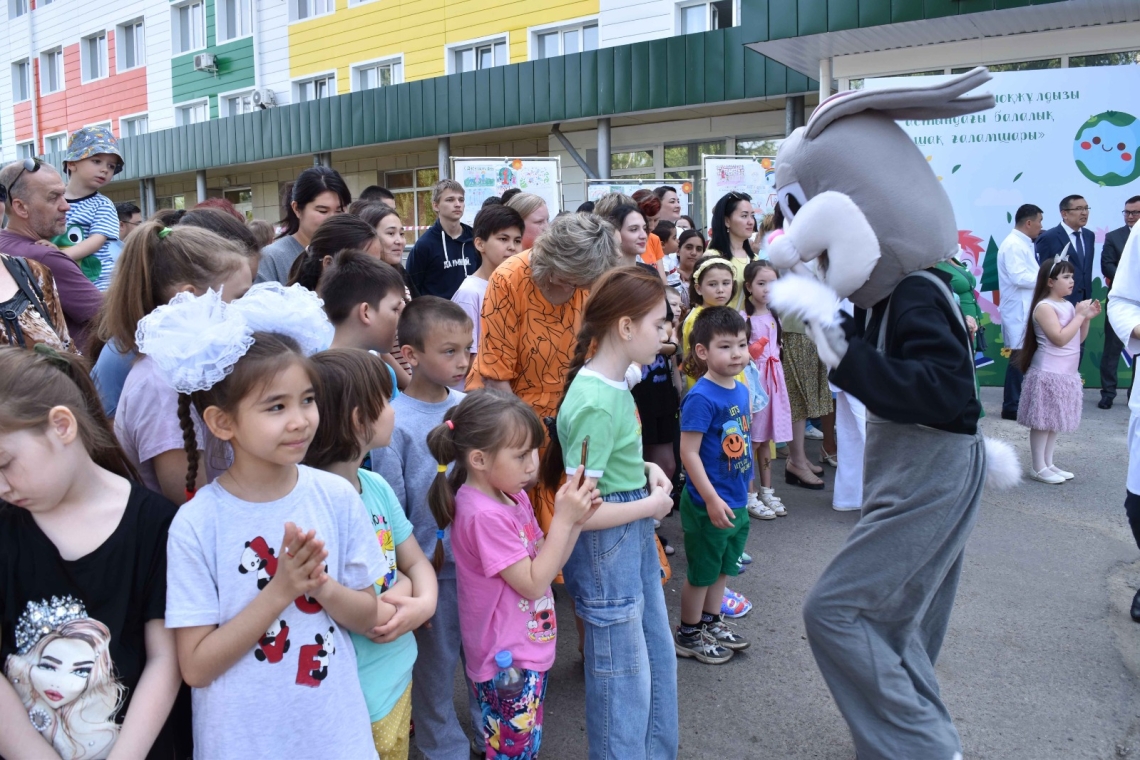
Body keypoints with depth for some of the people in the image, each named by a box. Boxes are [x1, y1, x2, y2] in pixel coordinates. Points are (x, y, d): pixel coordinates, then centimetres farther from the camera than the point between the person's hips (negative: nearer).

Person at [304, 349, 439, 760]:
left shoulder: (378, 487, -2)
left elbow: (417, 563, 6)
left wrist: (424, 603, -14)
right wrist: (402, 588, -17)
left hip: (399, 675, 7)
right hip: (356, 699, -7)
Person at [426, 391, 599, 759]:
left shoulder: (514, 497, 2)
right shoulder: (484, 515, -26)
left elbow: (544, 566, 7)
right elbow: (533, 583, -23)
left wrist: (575, 520, -6)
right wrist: (562, 519, -21)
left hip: (529, 652, 9)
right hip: (507, 662, -8)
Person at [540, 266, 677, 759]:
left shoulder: (614, 385, 3)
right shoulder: (595, 404, -26)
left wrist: (647, 470, 3)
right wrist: (650, 506, -14)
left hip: (635, 538, 10)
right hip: (605, 548, -10)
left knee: (659, 661, 23)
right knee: (623, 679, 8)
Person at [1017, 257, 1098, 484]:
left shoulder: (1068, 305, 11)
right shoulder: (1044, 307, -15)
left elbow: (1078, 339, 18)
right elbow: (1060, 338, -23)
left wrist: (1087, 318, 4)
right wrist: (1079, 315, -15)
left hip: (1066, 373, 9)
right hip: (1048, 373, -9)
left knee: (1055, 420, 14)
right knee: (1043, 421, -3)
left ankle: (1048, 464, 22)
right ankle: (1038, 468, 4)